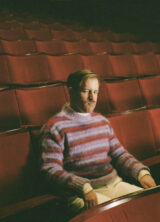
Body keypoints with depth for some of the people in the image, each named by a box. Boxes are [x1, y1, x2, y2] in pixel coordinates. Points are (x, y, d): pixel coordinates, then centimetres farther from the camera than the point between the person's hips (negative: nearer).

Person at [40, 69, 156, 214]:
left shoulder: (102, 121, 16)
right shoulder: (54, 127, -6)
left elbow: (120, 154, 19)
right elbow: (51, 170, -13)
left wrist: (142, 172, 0)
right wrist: (84, 188, -26)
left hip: (114, 184, 7)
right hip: (80, 193, -7)